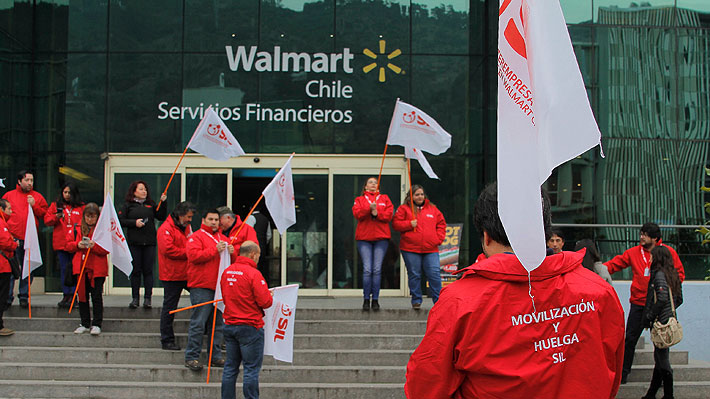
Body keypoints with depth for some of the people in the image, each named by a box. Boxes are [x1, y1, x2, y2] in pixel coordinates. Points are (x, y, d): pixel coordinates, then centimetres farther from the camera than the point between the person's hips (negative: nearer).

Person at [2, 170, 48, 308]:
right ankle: (8, 296, 4)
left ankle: (24, 296, 9)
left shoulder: (38, 197, 12)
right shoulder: (9, 195, 10)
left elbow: (45, 215, 7)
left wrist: (34, 205, -7)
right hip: (13, 238, -1)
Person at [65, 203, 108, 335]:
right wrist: (77, 245, -8)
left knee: (97, 296, -2)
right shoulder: (77, 229, 9)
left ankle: (96, 324, 5)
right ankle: (85, 324, 18)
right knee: (82, 295, 9)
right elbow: (67, 245, 11)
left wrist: (94, 246, -22)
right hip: (81, 267, 4)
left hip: (97, 269, -4)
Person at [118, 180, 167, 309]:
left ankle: (148, 298, 3)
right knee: (135, 271, 2)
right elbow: (120, 220, 2)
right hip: (134, 242, -1)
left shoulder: (151, 204, 13)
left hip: (149, 242, 1)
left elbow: (161, 217, 8)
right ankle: (135, 298, 9)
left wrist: (163, 203, -2)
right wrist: (134, 223, -10)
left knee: (148, 271, 0)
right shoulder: (128, 205, 7)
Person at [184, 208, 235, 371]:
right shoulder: (196, 237, 1)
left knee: (219, 323, 8)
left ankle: (216, 356, 14)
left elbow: (234, 261, 23)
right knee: (198, 323, -8)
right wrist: (215, 250, -16)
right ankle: (191, 357, -3)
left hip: (220, 287, 6)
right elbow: (193, 255, -15)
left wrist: (232, 252, 0)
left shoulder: (224, 238, 20)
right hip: (201, 287, -6)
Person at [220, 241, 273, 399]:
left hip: (229, 325, 7)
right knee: (251, 368, -1)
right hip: (250, 327, -7)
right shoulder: (253, 273, -16)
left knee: (230, 367, 13)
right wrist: (270, 296, 4)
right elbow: (265, 301, -17)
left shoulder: (226, 272, 7)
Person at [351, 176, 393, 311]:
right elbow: (357, 213, -3)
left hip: (381, 237, 1)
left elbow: (389, 214, 3)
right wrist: (369, 209, -17)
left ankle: (375, 299, 1)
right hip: (364, 238, -1)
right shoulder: (359, 199, 15)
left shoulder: (384, 198, 17)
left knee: (377, 270, -4)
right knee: (367, 269, -8)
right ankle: (366, 299, 0)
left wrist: (377, 213, -12)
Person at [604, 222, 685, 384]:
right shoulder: (633, 252, 1)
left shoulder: (668, 252, -2)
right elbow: (615, 264, 1)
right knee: (630, 338, 2)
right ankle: (623, 371, 14)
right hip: (639, 303, 1)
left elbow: (679, 273, 4)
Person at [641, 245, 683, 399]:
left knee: (662, 359, -1)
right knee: (659, 358, 14)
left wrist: (649, 317, -16)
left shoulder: (659, 274, -15)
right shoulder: (673, 274, 11)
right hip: (670, 320, 9)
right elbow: (679, 299, 14)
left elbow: (662, 299, -23)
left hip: (660, 322, -9)